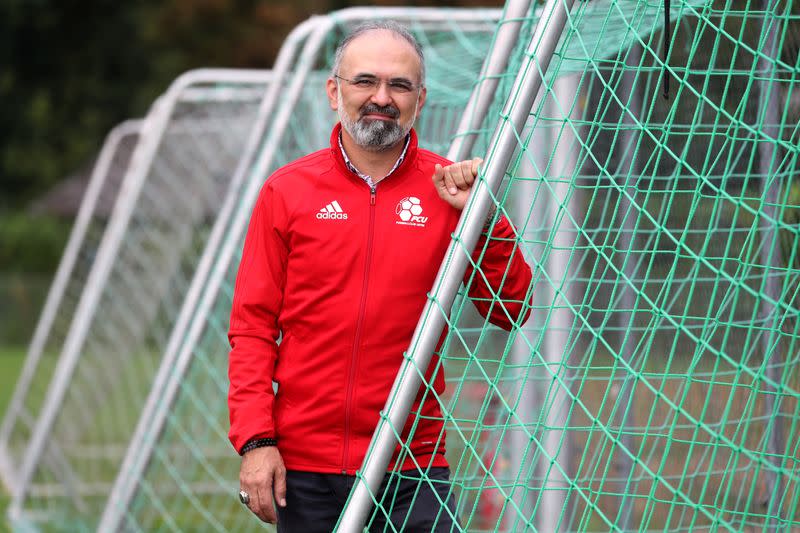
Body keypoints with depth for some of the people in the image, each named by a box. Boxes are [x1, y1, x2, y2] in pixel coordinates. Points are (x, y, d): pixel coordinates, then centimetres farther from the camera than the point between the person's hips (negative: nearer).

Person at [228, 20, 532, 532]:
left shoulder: (447, 189, 4)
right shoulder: (288, 191, 4)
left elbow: (512, 312, 1)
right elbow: (253, 326, 4)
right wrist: (255, 439, -5)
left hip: (414, 470, 0)